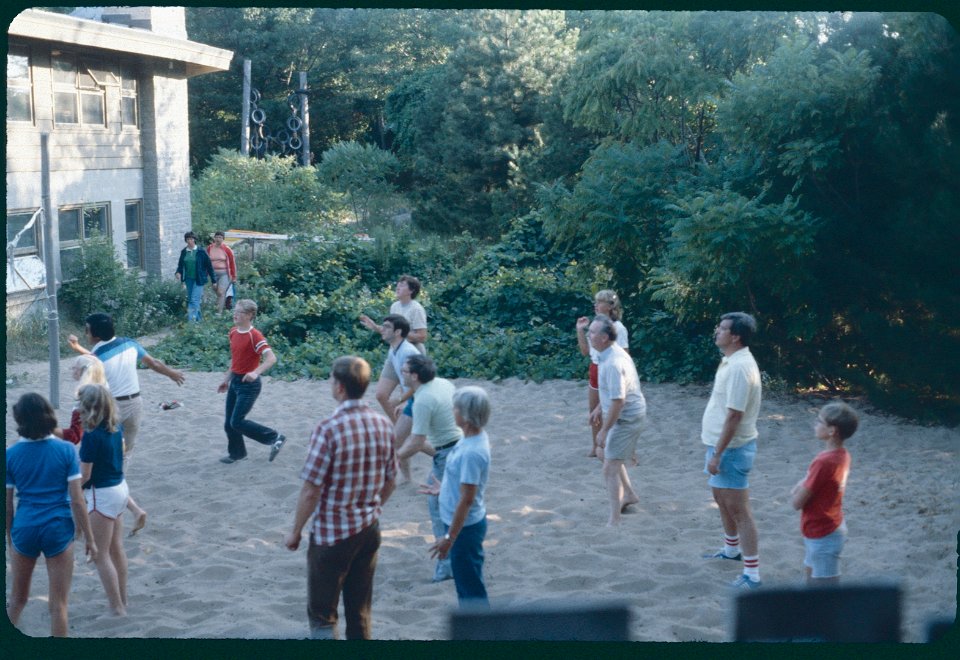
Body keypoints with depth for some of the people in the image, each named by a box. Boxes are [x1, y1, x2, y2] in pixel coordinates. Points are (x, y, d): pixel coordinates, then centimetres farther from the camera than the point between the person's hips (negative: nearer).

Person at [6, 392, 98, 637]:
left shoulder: (10, 454, -3)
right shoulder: (65, 450, -8)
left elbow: (7, 505, 2)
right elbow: (77, 500, -9)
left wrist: (10, 538, 16)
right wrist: (90, 539, -1)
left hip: (24, 528, 2)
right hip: (58, 529, -2)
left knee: (18, 599, 22)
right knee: (58, 605, 6)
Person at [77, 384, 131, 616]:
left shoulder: (91, 435, -24)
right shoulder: (115, 427, -1)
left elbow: (85, 475, -19)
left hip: (102, 494, -8)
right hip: (120, 487, 8)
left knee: (101, 555, 3)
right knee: (116, 548, 20)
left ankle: (117, 609, 7)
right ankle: (122, 601, 31)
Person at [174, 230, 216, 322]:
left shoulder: (201, 251, -8)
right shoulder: (184, 252, 5)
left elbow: (209, 265, -4)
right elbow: (180, 265, 14)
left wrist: (213, 280, -4)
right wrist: (178, 273, -9)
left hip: (198, 279, -6)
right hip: (188, 279, 6)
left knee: (194, 300, -13)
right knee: (190, 299, 12)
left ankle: (192, 320, -14)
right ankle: (198, 317, 27)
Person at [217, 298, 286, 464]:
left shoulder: (255, 335, -19)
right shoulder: (233, 332, 6)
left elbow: (271, 358, -28)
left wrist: (256, 373, -41)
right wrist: (227, 379, 20)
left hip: (249, 384, -8)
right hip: (235, 381, 8)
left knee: (237, 422, -10)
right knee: (229, 421, 11)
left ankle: (275, 438, 3)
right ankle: (236, 452, 31)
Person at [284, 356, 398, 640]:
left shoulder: (329, 429, -21)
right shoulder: (383, 424, -2)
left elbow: (311, 490, -18)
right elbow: (390, 482, 7)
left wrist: (295, 531, -5)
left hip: (332, 534, -6)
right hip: (369, 530, 6)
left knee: (322, 615, 7)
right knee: (360, 611, 17)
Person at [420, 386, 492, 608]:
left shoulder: (471, 452, -29)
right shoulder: (474, 438, 0)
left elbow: (467, 499, -26)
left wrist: (449, 537, -20)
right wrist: (444, 489, 24)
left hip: (464, 526, -10)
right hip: (463, 523, 10)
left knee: (471, 587, 4)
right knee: (466, 581, 23)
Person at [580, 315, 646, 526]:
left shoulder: (613, 363, -28)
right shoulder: (610, 353, 4)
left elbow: (618, 401, -30)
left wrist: (604, 430, -25)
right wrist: (599, 407, 23)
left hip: (626, 418, -10)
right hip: (625, 416, 10)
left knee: (610, 468, -6)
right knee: (603, 453, 26)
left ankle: (614, 521, -3)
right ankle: (629, 494, 37)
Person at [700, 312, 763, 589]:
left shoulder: (740, 367, -25)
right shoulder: (731, 361, 8)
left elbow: (734, 416, -26)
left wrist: (717, 454, -24)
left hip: (731, 449, -11)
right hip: (721, 444, 11)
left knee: (738, 509, -6)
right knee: (721, 499, 26)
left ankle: (752, 575, -1)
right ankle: (731, 550, 46)